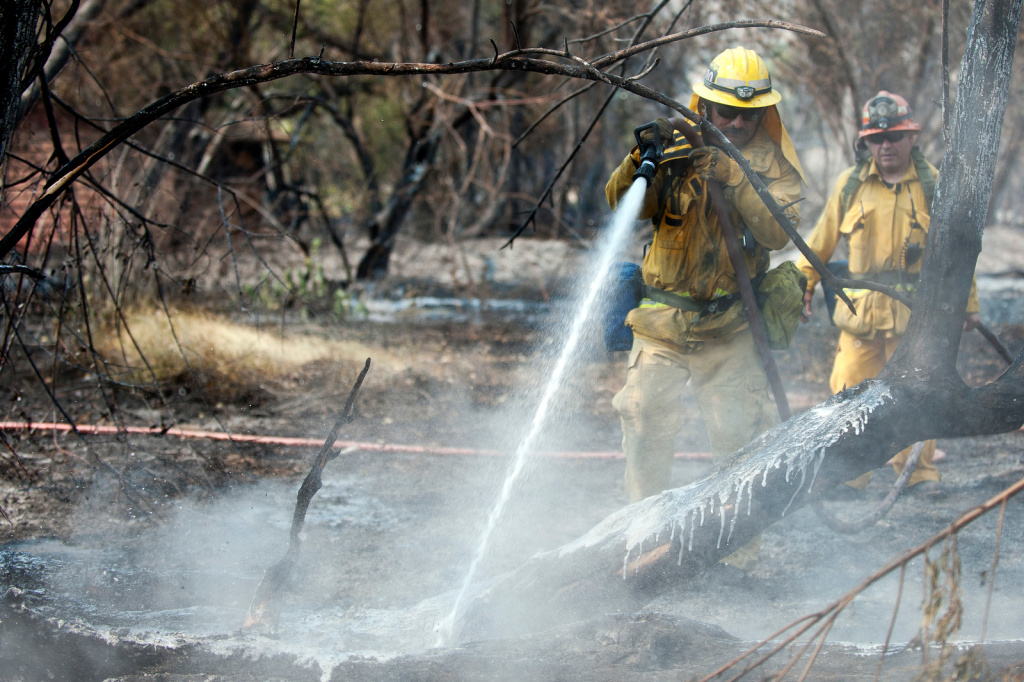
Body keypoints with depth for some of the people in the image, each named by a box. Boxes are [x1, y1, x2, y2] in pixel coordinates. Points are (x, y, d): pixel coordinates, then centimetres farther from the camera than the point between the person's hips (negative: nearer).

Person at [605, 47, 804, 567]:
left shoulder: (772, 162, 0)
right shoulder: (680, 148, 2)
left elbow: (779, 230, -16)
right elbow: (623, 202, -8)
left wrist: (731, 177, -26)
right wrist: (642, 157, -28)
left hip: (730, 328, -1)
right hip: (663, 321, 1)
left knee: (741, 434, -2)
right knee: (645, 419, -4)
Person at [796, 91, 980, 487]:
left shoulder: (933, 185, 5)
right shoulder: (850, 184, 8)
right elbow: (822, 240, 17)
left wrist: (968, 303, 11)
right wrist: (802, 287, 16)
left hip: (917, 309, -1)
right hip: (861, 308, 1)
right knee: (848, 393, -2)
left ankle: (918, 473, 11)